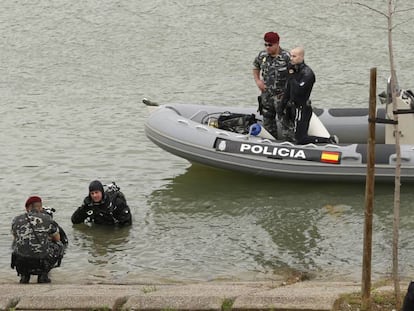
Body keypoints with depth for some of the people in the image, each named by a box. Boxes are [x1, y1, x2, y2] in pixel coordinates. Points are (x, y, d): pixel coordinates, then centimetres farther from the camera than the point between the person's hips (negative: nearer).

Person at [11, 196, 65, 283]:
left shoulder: (16, 220, 8)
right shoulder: (47, 219, 3)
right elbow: (57, 239, 21)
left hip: (20, 264, 2)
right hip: (41, 265, -2)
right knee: (59, 245, 25)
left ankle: (24, 275, 20)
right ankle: (43, 275, 15)